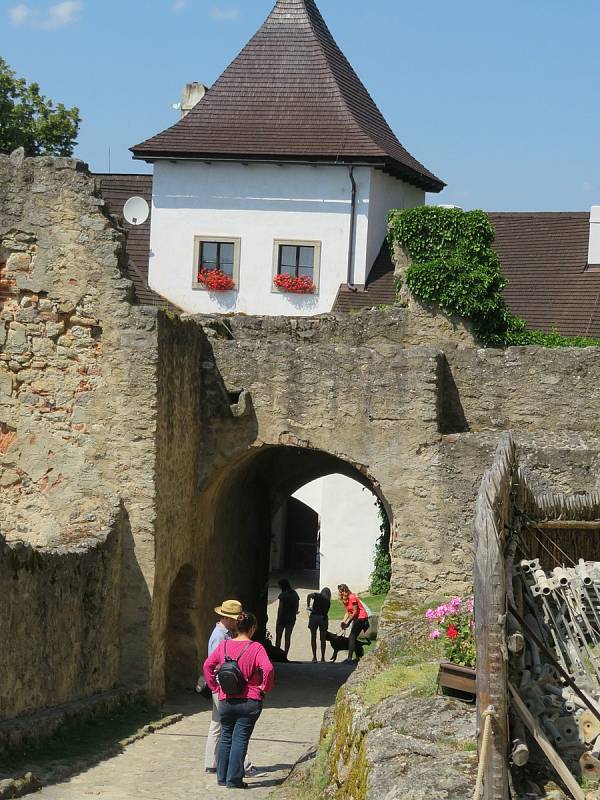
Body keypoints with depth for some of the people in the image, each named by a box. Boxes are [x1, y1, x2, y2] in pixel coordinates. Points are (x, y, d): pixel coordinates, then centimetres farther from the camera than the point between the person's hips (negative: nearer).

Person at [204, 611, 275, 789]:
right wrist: (265, 687, -8)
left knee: (225, 738, 15)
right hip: (249, 701, -3)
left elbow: (208, 665, 4)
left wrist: (215, 686, 10)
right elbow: (267, 668, -23)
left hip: (226, 700, 3)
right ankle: (234, 779, 1)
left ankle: (222, 777, 19)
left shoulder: (224, 645, 1)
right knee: (240, 739, 2)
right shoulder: (256, 648, -11)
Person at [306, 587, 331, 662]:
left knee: (313, 638, 5)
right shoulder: (328, 601, 14)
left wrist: (308, 606, -4)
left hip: (314, 616, -2)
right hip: (323, 617, 2)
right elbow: (326, 611, 12)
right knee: (323, 639, 10)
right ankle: (323, 657, 9)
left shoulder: (317, 595, 8)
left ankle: (314, 657, 1)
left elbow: (309, 596, -13)